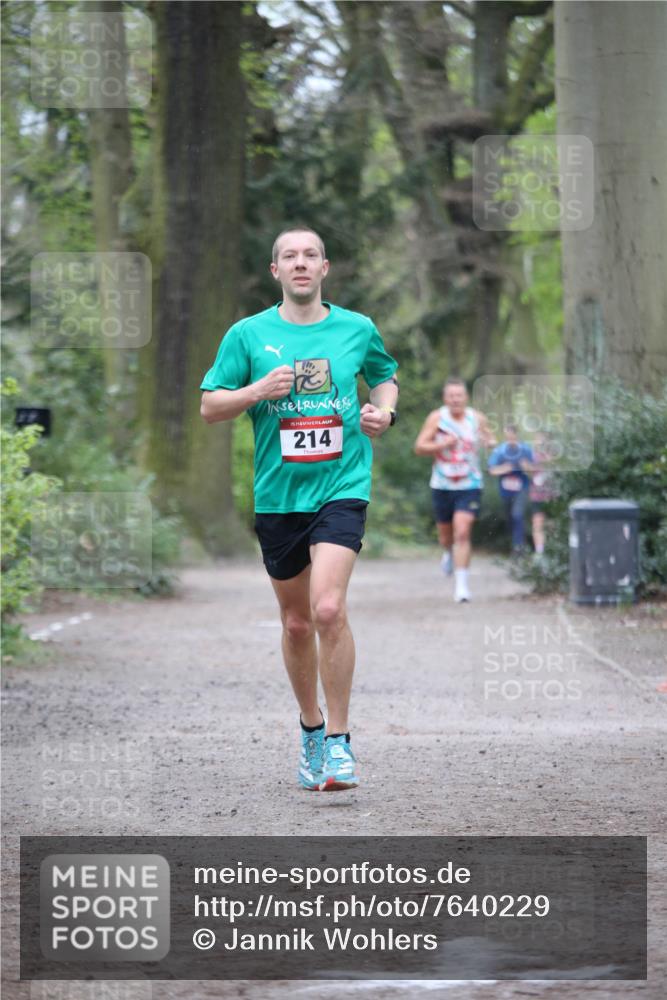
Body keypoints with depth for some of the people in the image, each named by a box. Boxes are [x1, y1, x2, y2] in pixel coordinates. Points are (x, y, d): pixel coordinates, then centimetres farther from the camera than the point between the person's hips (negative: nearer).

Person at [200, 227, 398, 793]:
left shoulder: (357, 329, 6)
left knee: (328, 608, -19)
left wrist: (383, 410, 4)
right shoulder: (248, 334, 3)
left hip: (341, 487, -2)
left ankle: (338, 738, -10)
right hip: (276, 495, 2)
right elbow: (210, 407, 4)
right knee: (296, 620, 11)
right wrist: (258, 391, -13)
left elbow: (386, 376, 25)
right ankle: (311, 729, 30)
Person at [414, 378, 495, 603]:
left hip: (469, 486, -1)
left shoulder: (477, 418, 0)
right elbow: (419, 447, -5)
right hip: (442, 486, 1)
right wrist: (442, 444, -20)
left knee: (462, 533, -16)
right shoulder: (437, 418, -4)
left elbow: (489, 438, 16)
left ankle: (462, 584, -14)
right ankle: (449, 553, 52)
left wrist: (490, 441, -8)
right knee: (445, 535, 14)